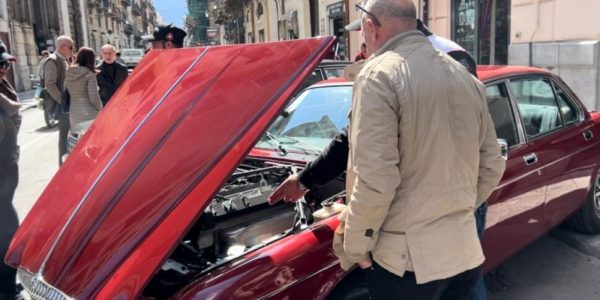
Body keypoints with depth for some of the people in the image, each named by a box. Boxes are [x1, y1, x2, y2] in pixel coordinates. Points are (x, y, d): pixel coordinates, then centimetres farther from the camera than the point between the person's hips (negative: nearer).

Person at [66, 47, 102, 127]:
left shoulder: (68, 74, 6)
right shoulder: (89, 75, -11)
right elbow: (94, 98, -13)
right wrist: (100, 107, 3)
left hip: (74, 114, 6)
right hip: (89, 114, -6)